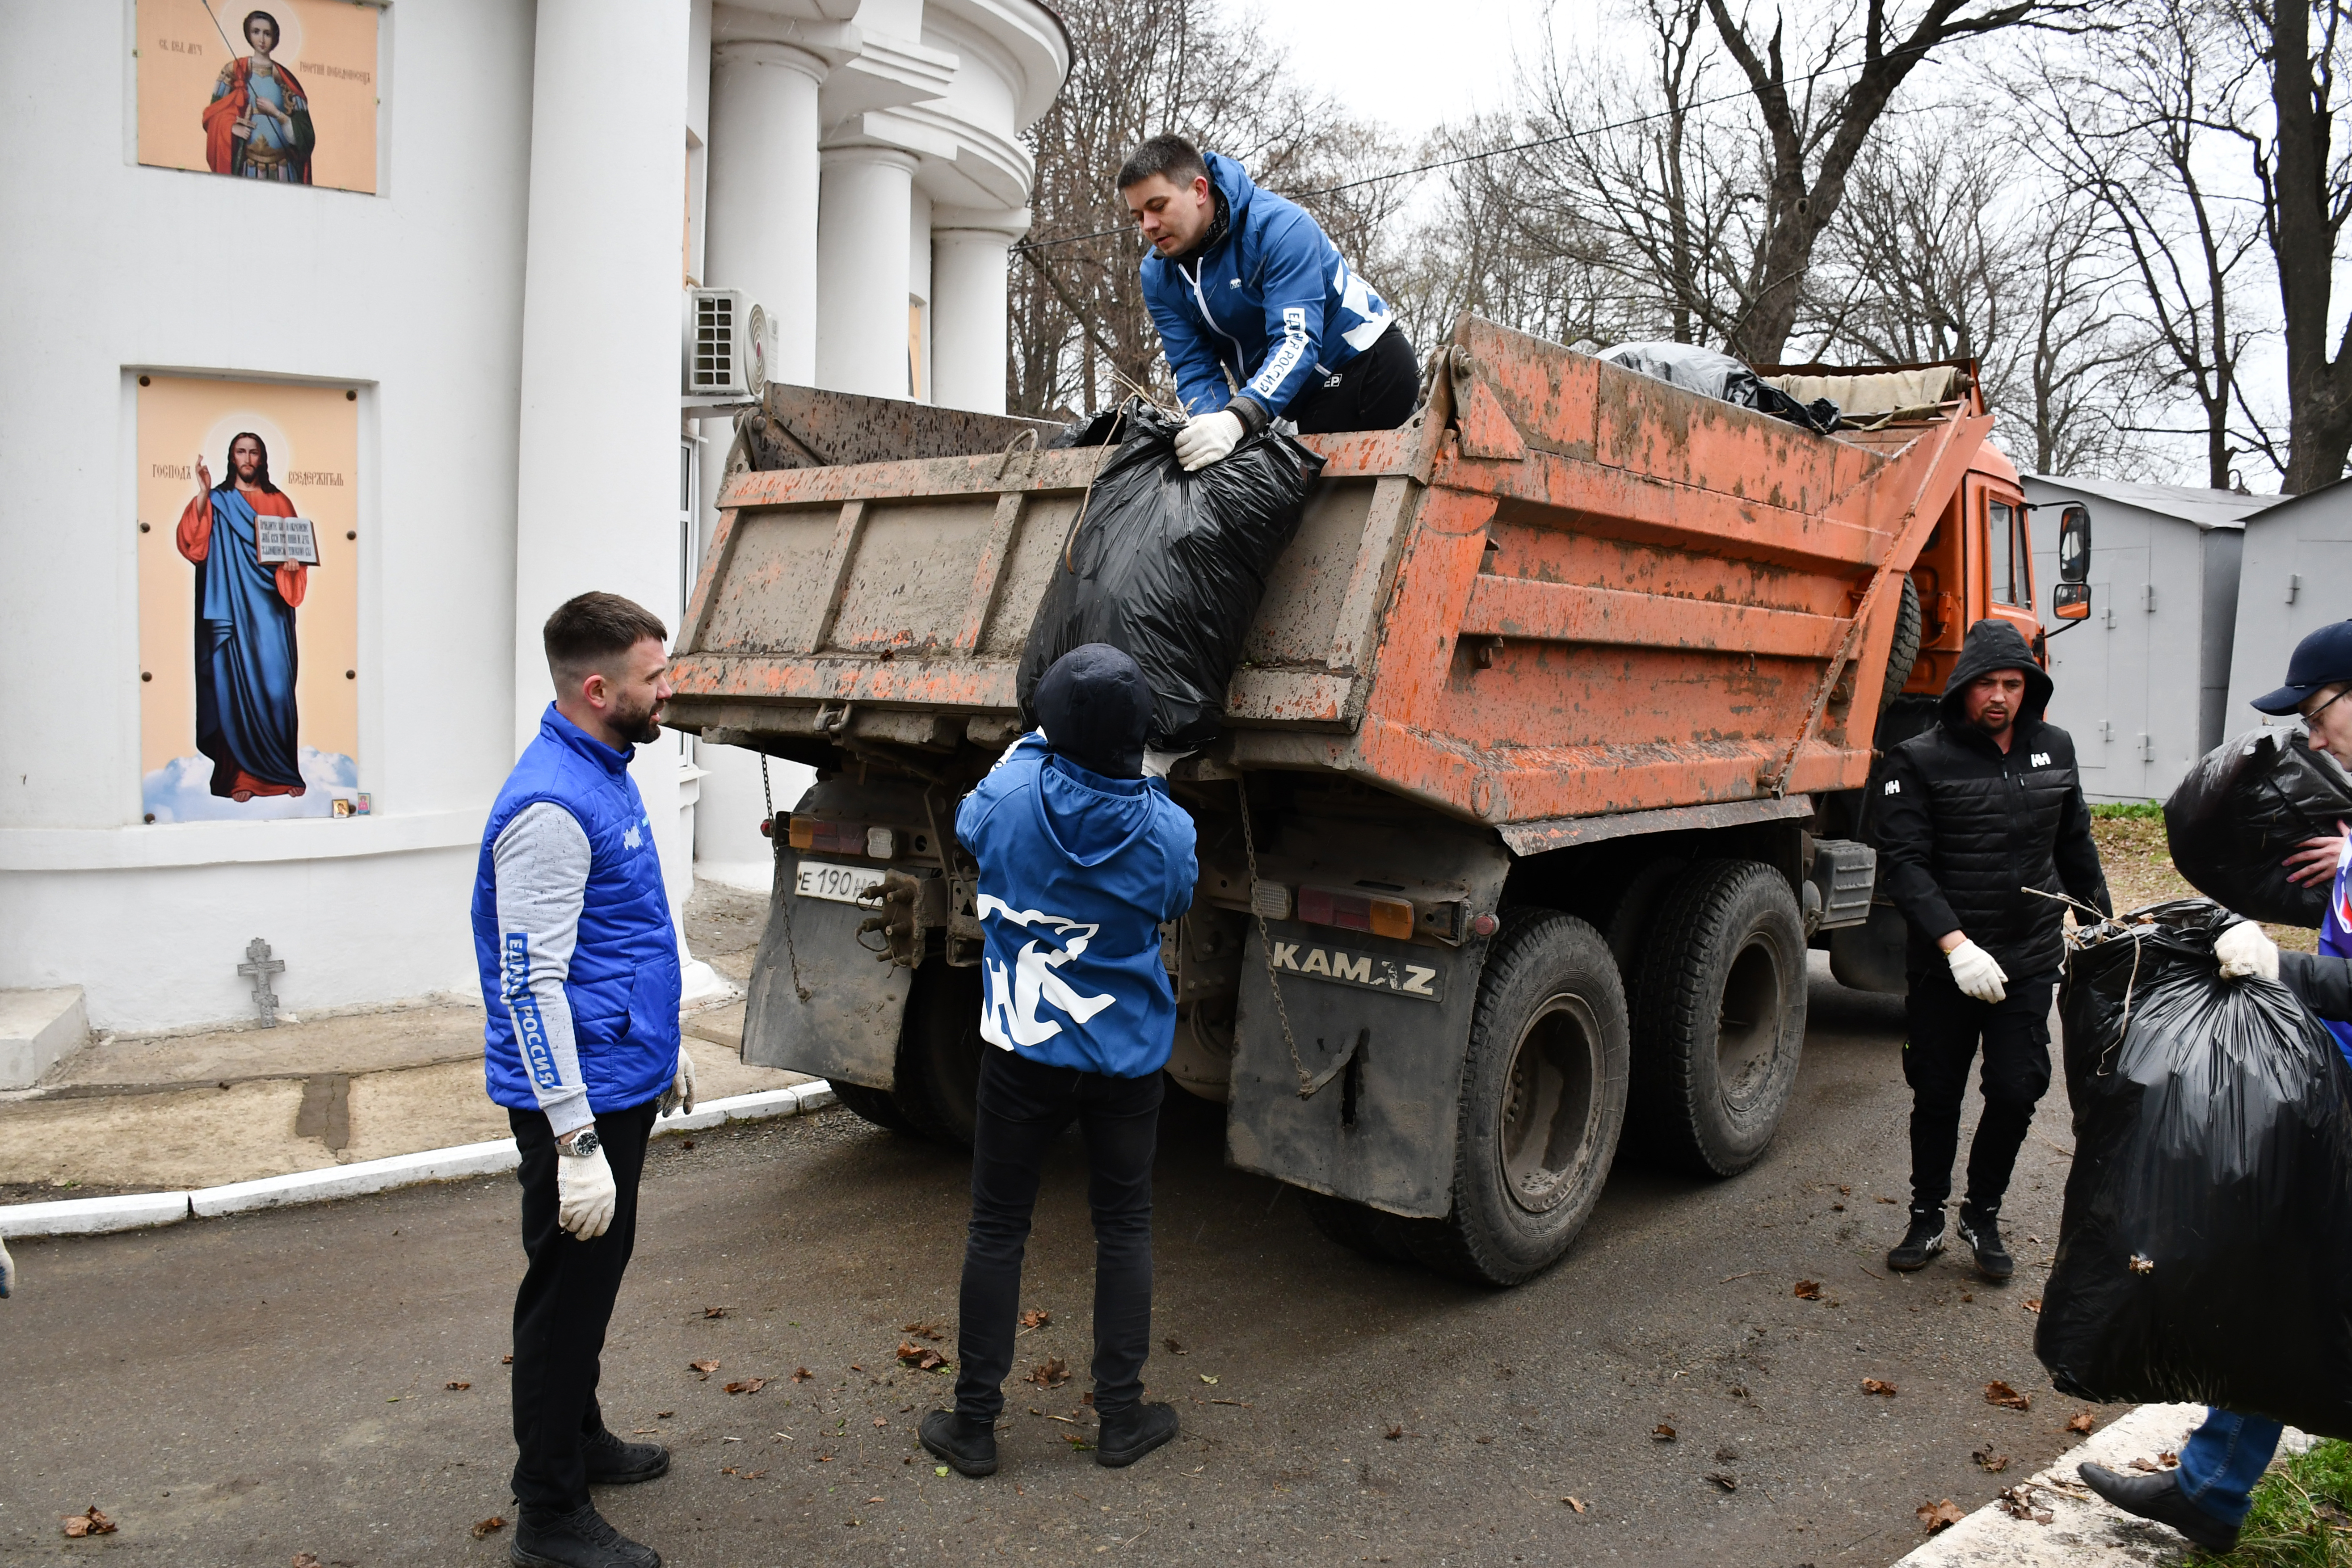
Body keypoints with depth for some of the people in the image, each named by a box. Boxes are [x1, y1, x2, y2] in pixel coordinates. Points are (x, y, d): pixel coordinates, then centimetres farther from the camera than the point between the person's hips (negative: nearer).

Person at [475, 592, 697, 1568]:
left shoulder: (605, 774, 8)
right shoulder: (552, 804, -23)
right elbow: (531, 983, -25)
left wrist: (664, 1046, 23)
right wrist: (576, 1142, -26)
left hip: (623, 1079, 10)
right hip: (580, 1096, -10)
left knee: (597, 1276, 23)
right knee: (569, 1289, 4)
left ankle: (576, 1437, 41)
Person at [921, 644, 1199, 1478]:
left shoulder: (1013, 795, -15)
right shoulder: (1166, 828, -14)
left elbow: (968, 821, 9)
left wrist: (1040, 741, 21)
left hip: (1023, 1050, 0)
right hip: (1127, 1057, 1)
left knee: (996, 1230, 10)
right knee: (1124, 1228, 15)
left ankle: (973, 1424, 19)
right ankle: (1121, 1417, 23)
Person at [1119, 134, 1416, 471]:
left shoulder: (1278, 226, -25)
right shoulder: (1158, 276, -5)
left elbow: (1297, 341, -34)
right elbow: (1194, 368, -8)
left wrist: (1238, 419, -50)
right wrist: (1215, 423, -32)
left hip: (1369, 363, -6)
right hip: (1306, 398, 7)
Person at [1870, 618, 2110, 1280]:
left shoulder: (2054, 749, 7)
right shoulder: (1919, 761, -9)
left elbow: (2075, 845, 19)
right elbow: (1903, 863, -16)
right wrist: (1955, 943, -25)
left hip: (2030, 959, 3)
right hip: (1945, 964, -3)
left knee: (2016, 1092, 3)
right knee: (1937, 1095, 9)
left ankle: (1983, 1216, 24)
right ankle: (1927, 1217, 27)